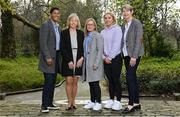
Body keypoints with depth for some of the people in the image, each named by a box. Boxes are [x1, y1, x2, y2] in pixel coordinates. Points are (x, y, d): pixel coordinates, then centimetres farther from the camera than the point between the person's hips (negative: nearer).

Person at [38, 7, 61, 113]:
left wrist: (59, 56, 13)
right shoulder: (46, 25, -8)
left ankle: (50, 103, 15)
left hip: (57, 56, 8)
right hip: (48, 56, -8)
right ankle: (44, 105, -4)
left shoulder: (58, 27, 16)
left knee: (53, 81, 8)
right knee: (48, 81, -11)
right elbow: (43, 42, -15)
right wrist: (47, 57, -21)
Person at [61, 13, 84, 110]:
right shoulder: (64, 33, 2)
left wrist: (81, 58, -8)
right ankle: (69, 102, 3)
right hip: (67, 61, -2)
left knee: (75, 82, 5)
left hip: (78, 61, 2)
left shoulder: (81, 33, 10)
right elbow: (62, 48, -3)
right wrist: (69, 61, -11)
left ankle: (73, 102, 12)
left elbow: (83, 47, 8)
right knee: (69, 81, -3)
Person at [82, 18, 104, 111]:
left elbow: (100, 50, -11)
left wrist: (96, 63, -17)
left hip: (94, 64, -7)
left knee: (95, 83, -5)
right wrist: (83, 61, 10)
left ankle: (98, 103, 3)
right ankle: (92, 101, 19)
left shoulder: (98, 36, -4)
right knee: (91, 84, 11)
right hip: (87, 63, 7)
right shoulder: (86, 37, 16)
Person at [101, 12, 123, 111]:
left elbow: (116, 44, -11)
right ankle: (111, 100, 16)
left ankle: (118, 102, 2)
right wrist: (104, 57, -3)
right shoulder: (103, 32, 13)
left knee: (116, 80, -4)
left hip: (115, 58, -5)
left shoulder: (117, 29, -3)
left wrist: (110, 57, -12)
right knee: (110, 81, 9)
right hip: (106, 60, 5)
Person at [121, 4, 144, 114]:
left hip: (134, 55, -7)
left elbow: (138, 40, -14)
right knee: (133, 78, 10)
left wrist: (134, 56, -20)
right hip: (126, 55, 7)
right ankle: (136, 103, 17)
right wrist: (125, 55, 5)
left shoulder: (136, 23, -7)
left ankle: (131, 104, -6)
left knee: (130, 77, -11)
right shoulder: (124, 26, 14)